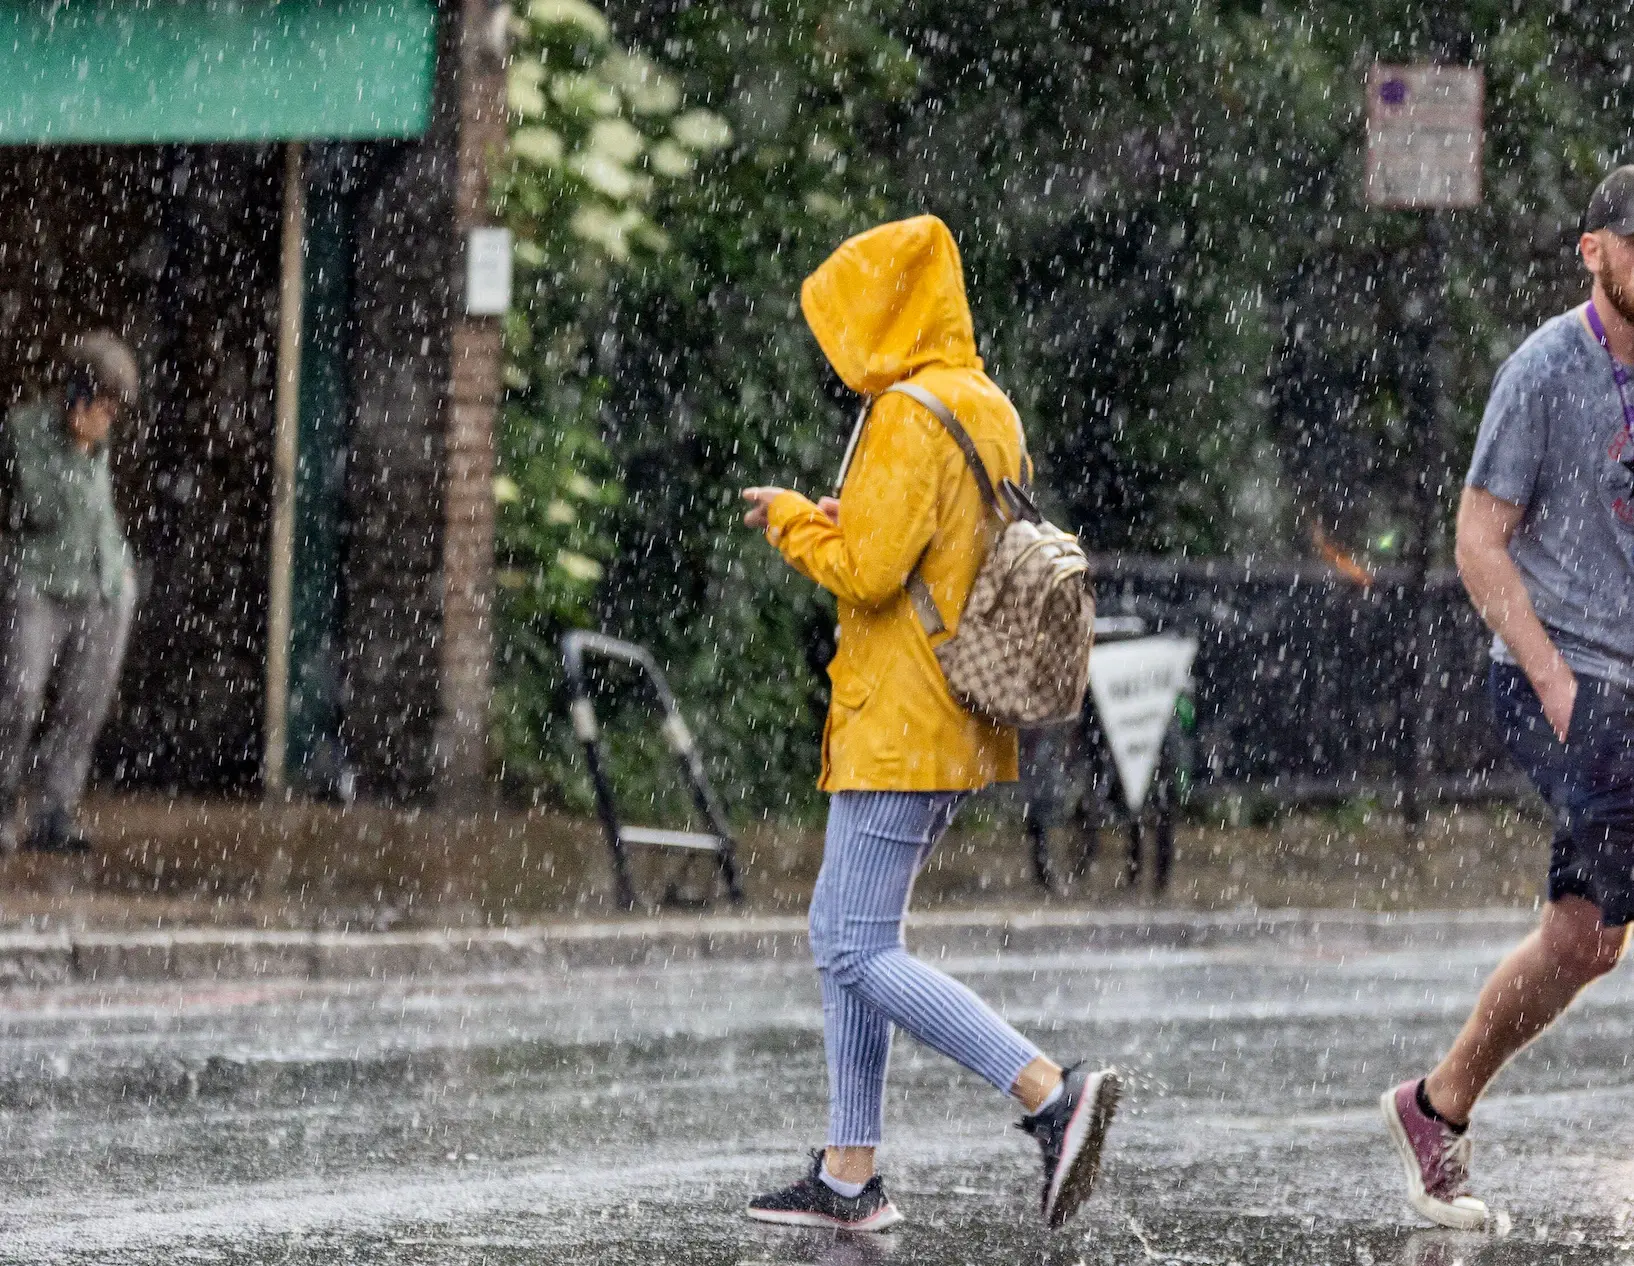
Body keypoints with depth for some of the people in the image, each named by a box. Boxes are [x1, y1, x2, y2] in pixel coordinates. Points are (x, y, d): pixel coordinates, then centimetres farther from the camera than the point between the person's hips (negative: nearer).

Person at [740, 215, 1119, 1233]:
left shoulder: (910, 417, -15)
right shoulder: (986, 409, 14)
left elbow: (867, 571, -21)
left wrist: (791, 520, -4)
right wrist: (828, 519, 13)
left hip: (898, 724, -10)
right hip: (954, 724, 10)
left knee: (858, 949, -10)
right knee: (847, 934, 14)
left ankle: (1052, 1093, -19)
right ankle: (851, 1174, 15)